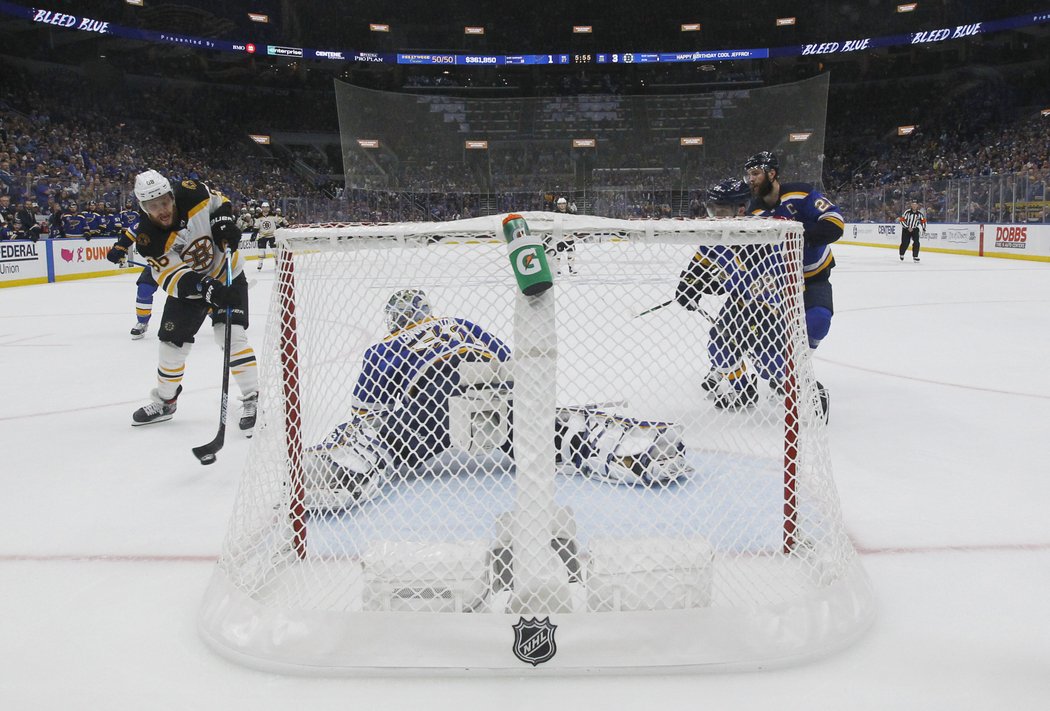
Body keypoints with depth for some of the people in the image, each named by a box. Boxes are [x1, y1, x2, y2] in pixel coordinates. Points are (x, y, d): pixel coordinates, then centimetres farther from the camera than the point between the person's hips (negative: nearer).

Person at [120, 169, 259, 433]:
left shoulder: (191, 193, -23)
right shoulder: (147, 238, -23)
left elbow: (218, 200, 0)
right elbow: (174, 279, -28)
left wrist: (223, 222, -19)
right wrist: (208, 291, -43)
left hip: (227, 275, -2)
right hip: (187, 286, 2)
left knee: (230, 335, -18)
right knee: (171, 341, 4)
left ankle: (253, 399, -11)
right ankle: (165, 401, 26)